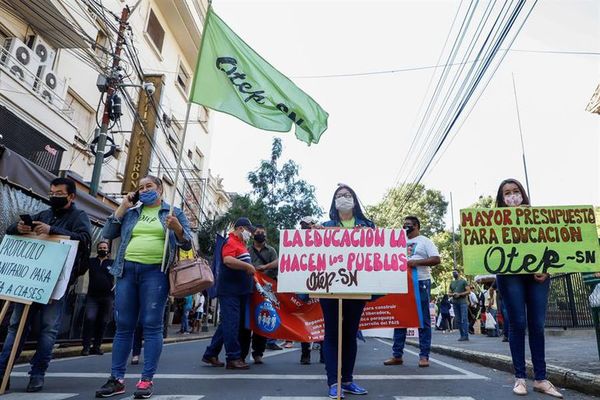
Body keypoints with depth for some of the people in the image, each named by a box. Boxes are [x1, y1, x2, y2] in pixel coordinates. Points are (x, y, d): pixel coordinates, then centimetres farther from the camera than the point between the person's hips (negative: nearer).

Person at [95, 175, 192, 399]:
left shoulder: (174, 212, 9)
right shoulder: (131, 213, 17)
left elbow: (187, 244, 4)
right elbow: (107, 233, 11)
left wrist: (177, 228, -17)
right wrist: (123, 206, 5)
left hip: (155, 272, -3)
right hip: (128, 270, 4)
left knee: (152, 326, -2)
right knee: (123, 326, 7)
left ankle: (147, 380, 5)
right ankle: (117, 379, 16)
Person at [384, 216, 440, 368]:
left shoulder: (425, 241, 1)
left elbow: (436, 259, -9)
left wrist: (416, 262, -17)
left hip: (420, 283, -5)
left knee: (423, 320, 1)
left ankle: (424, 356, 7)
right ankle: (397, 355, 12)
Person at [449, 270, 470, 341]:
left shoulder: (463, 281, 4)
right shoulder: (452, 283, 19)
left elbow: (468, 291, -4)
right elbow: (449, 293, 21)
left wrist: (459, 294, -13)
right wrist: (453, 294, -1)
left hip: (462, 302, -5)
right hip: (455, 303, 6)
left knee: (464, 319, -10)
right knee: (458, 320, 5)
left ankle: (466, 335, -10)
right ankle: (462, 335, 9)